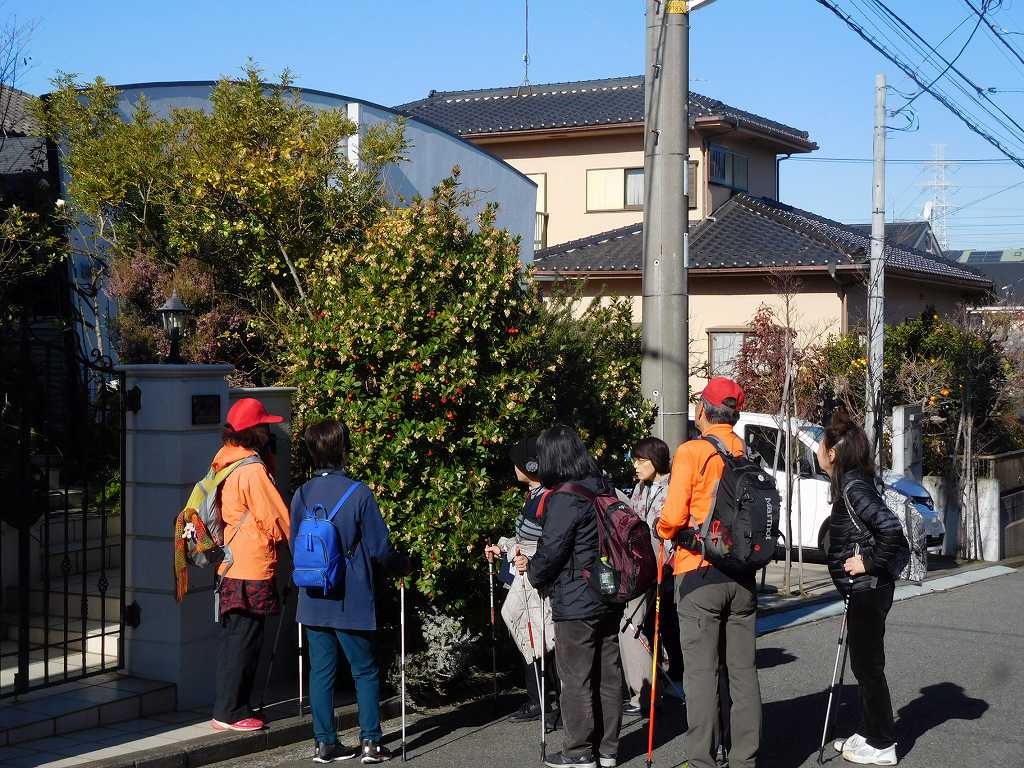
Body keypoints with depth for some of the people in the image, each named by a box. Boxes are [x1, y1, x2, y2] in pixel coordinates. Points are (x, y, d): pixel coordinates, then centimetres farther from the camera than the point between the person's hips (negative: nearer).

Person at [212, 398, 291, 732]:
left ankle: (228, 708, 21)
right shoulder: (253, 469, -16)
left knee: (234, 639, 14)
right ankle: (230, 713, 2)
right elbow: (277, 520, -12)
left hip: (231, 567, 9)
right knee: (244, 641, -3)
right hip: (252, 571, -9)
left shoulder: (227, 463, 12)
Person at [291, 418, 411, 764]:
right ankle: (370, 742, 6)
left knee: (321, 671, 10)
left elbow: (294, 545, 9)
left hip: (313, 601, 4)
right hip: (352, 601, -4)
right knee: (365, 671, 8)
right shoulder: (358, 494, -13)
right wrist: (403, 565, 10)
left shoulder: (301, 495, 0)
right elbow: (379, 548, -9)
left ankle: (324, 742, 13)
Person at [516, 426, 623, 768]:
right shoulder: (605, 489, 7)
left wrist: (532, 571, 6)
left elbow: (550, 552, -17)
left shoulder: (564, 499, -19)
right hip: (609, 598, 8)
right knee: (608, 674, 13)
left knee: (576, 678, 3)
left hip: (576, 603, -8)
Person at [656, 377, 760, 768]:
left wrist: (663, 530, 6)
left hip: (699, 573, -5)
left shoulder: (692, 452, -10)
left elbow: (673, 517, -14)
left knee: (701, 671, -2)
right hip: (742, 575, 5)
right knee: (743, 670, 10)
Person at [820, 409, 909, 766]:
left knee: (868, 666, -2)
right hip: (864, 590, 10)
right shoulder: (851, 483, 10)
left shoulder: (853, 487, -19)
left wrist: (870, 562, -20)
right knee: (865, 664, 17)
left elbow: (890, 527, -29)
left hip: (868, 590, -10)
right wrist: (870, 560, 13)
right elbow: (881, 527, 18)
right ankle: (869, 733, 27)